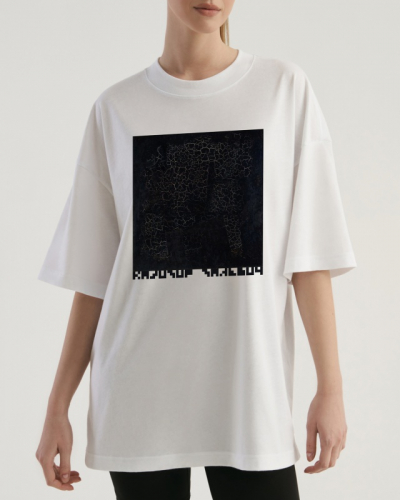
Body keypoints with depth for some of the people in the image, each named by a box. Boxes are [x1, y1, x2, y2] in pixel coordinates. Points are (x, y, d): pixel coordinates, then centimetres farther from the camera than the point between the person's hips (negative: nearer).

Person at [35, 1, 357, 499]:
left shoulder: (286, 89, 3)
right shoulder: (115, 108, 6)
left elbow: (309, 258, 0)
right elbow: (91, 277, 7)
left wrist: (330, 387, -4)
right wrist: (58, 407, 5)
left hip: (250, 391, -1)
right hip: (137, 401, 1)